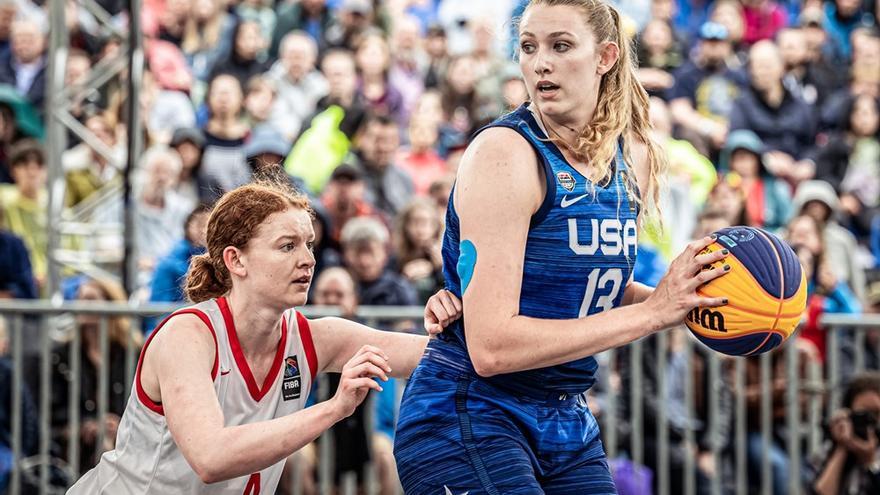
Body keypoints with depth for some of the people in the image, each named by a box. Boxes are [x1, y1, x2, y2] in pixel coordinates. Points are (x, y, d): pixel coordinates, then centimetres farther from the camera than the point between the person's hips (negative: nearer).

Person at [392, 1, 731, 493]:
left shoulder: (633, 157, 4)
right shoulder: (505, 153, -17)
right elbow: (490, 347, -25)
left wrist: (685, 296, -2)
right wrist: (652, 311, -23)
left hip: (568, 421, 7)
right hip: (467, 426, -7)